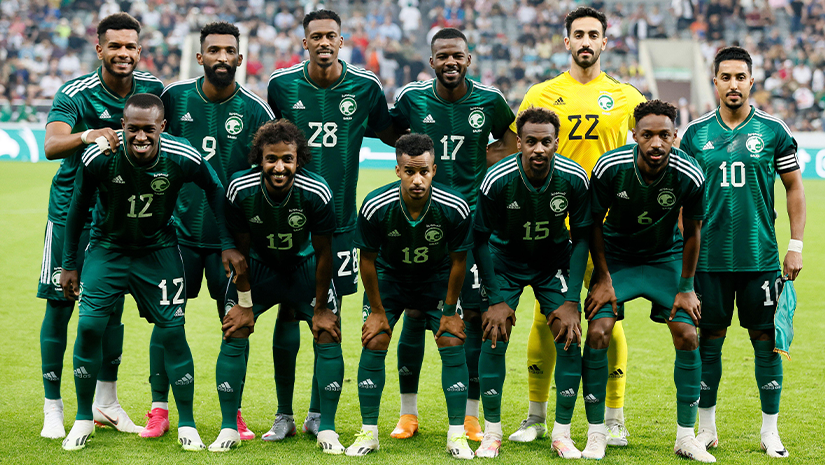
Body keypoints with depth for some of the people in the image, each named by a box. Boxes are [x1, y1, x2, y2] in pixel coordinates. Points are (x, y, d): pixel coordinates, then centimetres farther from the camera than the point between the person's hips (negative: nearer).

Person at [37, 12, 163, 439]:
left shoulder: (151, 88, -4)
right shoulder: (75, 93, -17)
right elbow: (51, 145, -34)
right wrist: (87, 136, -51)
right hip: (71, 207, -4)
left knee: (112, 305, 9)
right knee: (59, 305, -2)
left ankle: (106, 403, 21)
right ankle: (53, 408, 5)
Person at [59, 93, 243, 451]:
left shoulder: (183, 158, -23)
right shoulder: (99, 158, -24)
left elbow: (215, 190, -2)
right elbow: (78, 207, -6)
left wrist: (228, 244, -6)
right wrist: (69, 264, 0)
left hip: (158, 250, 0)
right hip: (107, 247, 0)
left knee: (173, 331, -6)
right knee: (89, 325, -11)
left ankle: (187, 424, 8)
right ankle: (83, 419, 9)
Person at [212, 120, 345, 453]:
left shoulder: (317, 193, -29)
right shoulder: (240, 190, -27)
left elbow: (323, 253, -14)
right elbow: (240, 248, -11)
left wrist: (320, 307, -8)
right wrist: (244, 303, -6)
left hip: (304, 265, 0)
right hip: (258, 265, 0)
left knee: (329, 335, -10)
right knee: (234, 335, -10)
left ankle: (327, 430, 3)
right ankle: (229, 428, 3)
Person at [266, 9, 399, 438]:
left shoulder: (365, 87, -2)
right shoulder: (282, 85, -1)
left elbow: (391, 136, 14)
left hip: (339, 220, 1)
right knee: (288, 313, 0)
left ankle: (318, 414, 16)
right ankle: (284, 415, 9)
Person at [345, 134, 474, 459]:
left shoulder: (455, 209, -29)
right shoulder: (375, 207, -30)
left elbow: (457, 260, -12)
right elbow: (368, 259, -13)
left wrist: (450, 312, -7)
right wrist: (377, 310, -9)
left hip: (437, 278, 0)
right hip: (389, 275, 0)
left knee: (453, 344, -10)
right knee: (374, 343, -9)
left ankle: (457, 435, 0)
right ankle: (368, 433, 3)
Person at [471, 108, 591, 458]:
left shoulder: (574, 179, -22)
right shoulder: (497, 180, -26)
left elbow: (581, 238, -10)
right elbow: (481, 240, -13)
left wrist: (571, 301, -14)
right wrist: (496, 300, -15)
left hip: (554, 262, 1)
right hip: (505, 260, -1)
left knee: (570, 338, -10)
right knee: (494, 338, -12)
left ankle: (562, 433, 3)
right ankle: (492, 432, 3)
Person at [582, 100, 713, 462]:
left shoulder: (690, 176, -23)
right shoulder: (609, 168, -24)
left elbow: (692, 232, -6)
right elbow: (594, 224, -8)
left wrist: (686, 287, -3)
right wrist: (603, 279, -8)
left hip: (666, 258, 1)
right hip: (616, 257, -1)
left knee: (687, 337, -10)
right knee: (597, 334, -15)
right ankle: (596, 435, -1)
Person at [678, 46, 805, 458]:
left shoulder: (773, 130, 2)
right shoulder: (696, 133, 5)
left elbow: (794, 188, 7)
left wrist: (796, 246, 2)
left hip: (760, 256, -1)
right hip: (709, 256, 1)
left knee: (766, 339, 1)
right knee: (709, 339, 5)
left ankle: (770, 430, 10)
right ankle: (706, 429, 15)